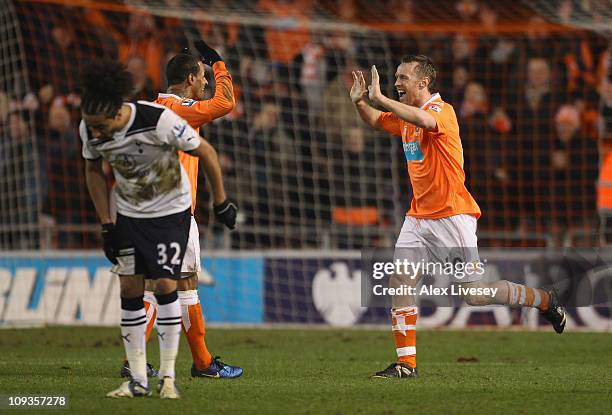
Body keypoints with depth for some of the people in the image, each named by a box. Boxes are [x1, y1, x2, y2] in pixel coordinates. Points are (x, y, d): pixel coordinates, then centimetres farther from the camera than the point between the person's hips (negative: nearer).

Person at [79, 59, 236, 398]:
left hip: (171, 210, -4)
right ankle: (138, 380, 4)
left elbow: (206, 153, -17)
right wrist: (106, 225, 0)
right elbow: (93, 170, 4)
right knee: (130, 290, -1)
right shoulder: (89, 129, -17)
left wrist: (221, 203, -8)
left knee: (165, 285, -12)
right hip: (129, 214, 4)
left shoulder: (158, 120, -32)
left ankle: (168, 376, -3)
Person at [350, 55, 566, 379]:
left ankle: (544, 300, 15)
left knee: (475, 295, -6)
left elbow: (423, 119, -39)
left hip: (451, 215, -8)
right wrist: (360, 102, 8)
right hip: (418, 216, 8)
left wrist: (380, 98, -34)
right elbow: (376, 121, 30)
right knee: (399, 283, -5)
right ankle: (406, 363, -2)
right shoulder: (405, 114, 11)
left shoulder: (442, 111, -15)